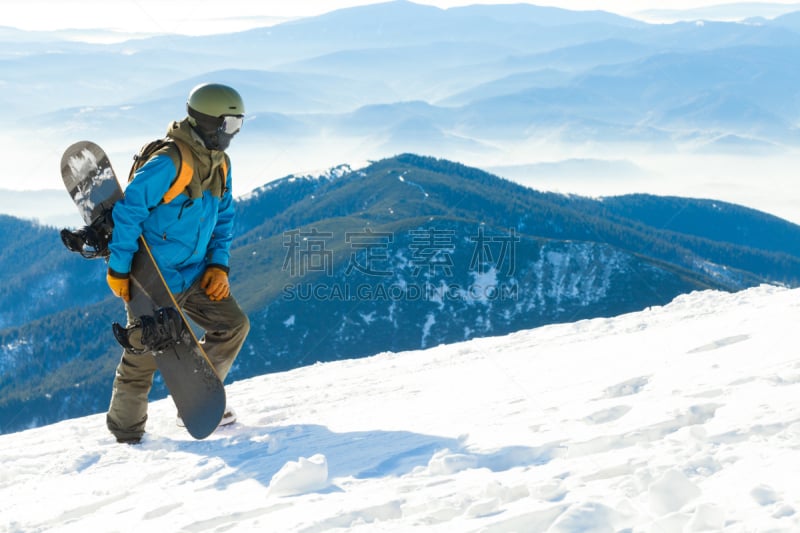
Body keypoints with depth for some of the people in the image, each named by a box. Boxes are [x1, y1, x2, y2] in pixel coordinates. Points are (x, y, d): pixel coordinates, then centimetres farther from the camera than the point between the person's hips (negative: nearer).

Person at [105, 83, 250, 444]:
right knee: (143, 356, -1)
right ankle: (126, 434, 16)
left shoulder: (219, 164, 5)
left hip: (194, 275, 8)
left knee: (233, 325, 5)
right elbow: (128, 211, -22)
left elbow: (223, 218, 16)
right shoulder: (168, 163, -23)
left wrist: (219, 264, 4)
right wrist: (119, 270, -20)